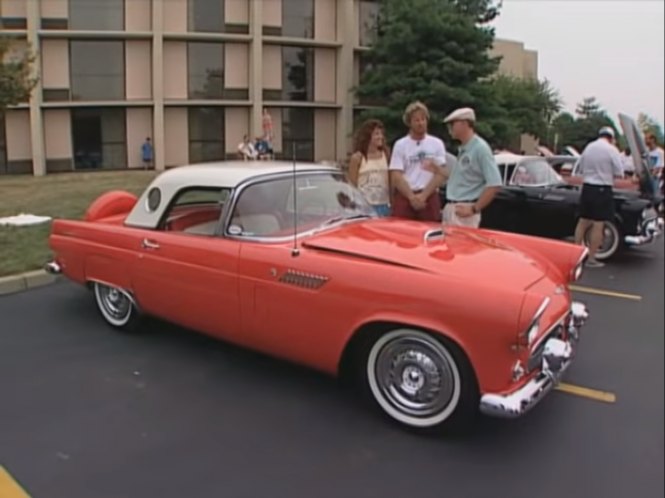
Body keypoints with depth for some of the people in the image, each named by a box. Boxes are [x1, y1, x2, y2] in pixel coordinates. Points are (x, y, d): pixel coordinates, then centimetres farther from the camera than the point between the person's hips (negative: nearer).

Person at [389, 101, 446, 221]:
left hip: (429, 198, 1)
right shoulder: (400, 144, 5)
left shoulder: (437, 144, 9)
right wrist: (412, 197, -13)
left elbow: (440, 175, 2)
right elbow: (396, 177, -2)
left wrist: (423, 196, -9)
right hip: (404, 197, -1)